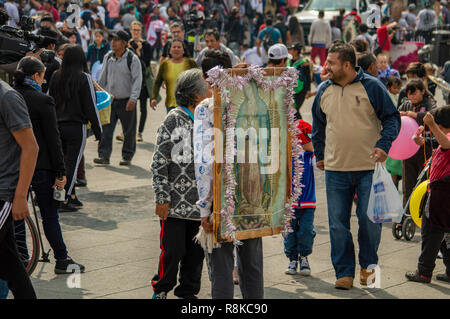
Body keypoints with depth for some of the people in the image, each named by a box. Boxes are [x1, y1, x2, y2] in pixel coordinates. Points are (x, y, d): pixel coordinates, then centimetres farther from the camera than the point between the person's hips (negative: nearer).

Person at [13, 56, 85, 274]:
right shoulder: (42, 101, -13)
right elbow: (53, 139, -12)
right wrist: (60, 172, -8)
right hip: (41, 166, -4)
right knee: (49, 215, 5)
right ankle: (62, 261, 12)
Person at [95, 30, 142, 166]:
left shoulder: (132, 59, -8)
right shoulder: (108, 57, 8)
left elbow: (137, 80, -11)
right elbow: (103, 78, 17)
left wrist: (133, 99, -19)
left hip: (126, 101, -4)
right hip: (110, 99, 4)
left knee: (129, 130, 5)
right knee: (106, 128, -6)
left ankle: (127, 157, 17)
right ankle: (104, 156, -3)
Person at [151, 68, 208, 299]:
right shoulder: (174, 120, -9)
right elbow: (159, 162, -9)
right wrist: (162, 198, -11)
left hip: (201, 202, 6)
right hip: (176, 202, -6)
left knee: (196, 252, 9)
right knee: (173, 250, -2)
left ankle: (187, 293, 23)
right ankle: (161, 289, 18)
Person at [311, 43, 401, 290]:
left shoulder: (371, 87, -5)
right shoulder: (324, 91, 7)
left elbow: (392, 118, -1)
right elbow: (318, 125, 20)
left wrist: (383, 145, -15)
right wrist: (319, 155, 18)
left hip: (369, 168, -3)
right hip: (335, 170, 3)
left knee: (370, 220, 1)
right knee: (338, 224, 3)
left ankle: (368, 265, 22)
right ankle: (344, 272, 13)